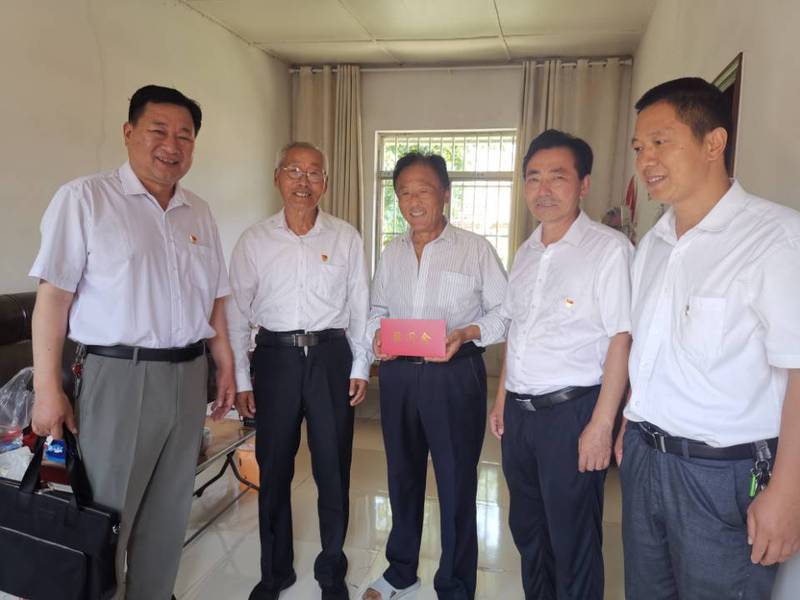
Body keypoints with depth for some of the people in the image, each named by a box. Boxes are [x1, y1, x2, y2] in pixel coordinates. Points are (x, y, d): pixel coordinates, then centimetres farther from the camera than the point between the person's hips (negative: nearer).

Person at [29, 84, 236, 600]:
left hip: (189, 376, 5)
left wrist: (226, 368, 11)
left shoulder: (199, 213, 12)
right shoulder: (85, 199, -4)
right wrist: (48, 388, -11)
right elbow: (54, 296, -8)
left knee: (168, 515, 16)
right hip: (120, 376, -5)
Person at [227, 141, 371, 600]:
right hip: (275, 356, 1)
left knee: (333, 468, 9)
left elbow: (360, 307, 4)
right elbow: (238, 313, 4)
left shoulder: (347, 238, 2)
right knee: (274, 469, 12)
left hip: (330, 356, 0)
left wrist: (360, 368, 1)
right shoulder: (254, 240, 2)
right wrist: (241, 378, 2)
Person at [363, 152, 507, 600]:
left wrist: (466, 333, -20)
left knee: (457, 482, 4)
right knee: (403, 474, 18)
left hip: (455, 374, -4)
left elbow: (504, 311, -4)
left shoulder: (476, 249, -4)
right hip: (399, 373, 5)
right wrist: (378, 334, -3)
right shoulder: (392, 253, 10)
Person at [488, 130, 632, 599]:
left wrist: (601, 425, -17)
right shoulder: (526, 253, 10)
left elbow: (621, 341, -15)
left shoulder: (609, 248, -12)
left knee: (572, 540, 9)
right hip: (519, 412, 7)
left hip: (572, 411, -7)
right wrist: (502, 399, 15)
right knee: (527, 527, 21)